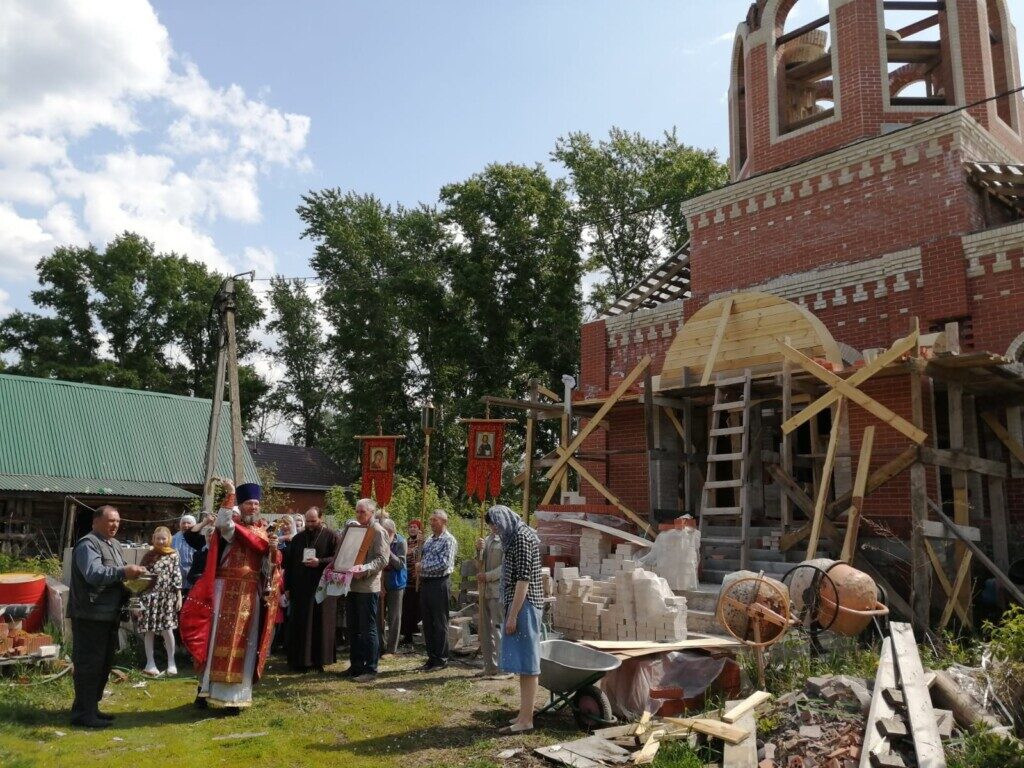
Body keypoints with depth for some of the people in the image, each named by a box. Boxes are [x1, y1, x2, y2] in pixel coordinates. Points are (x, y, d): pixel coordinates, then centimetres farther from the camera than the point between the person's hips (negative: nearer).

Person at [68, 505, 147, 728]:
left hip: (109, 615, 10)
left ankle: (91, 707, 24)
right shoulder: (87, 545, -11)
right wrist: (123, 572, -34)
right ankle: (82, 712, 1)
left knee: (104, 663, 14)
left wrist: (133, 577, 4)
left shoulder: (114, 545, 19)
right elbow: (93, 574, -26)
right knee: (88, 664, -6)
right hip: (90, 616, -10)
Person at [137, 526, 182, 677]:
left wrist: (179, 597, -1)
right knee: (149, 630, 4)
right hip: (150, 597, 2)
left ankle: (171, 661, 11)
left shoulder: (173, 555, 3)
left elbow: (177, 575, 1)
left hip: (167, 597, -2)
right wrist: (138, 598, 2)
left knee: (167, 629, -4)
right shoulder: (148, 556, 6)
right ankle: (150, 663, 14)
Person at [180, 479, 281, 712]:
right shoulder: (229, 525, 0)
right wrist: (229, 495, -32)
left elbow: (271, 565, 10)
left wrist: (273, 550, -9)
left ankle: (234, 695, 13)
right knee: (220, 640, -2)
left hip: (252, 593, 4)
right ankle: (206, 689, 9)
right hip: (227, 591, -4)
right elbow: (223, 520, -26)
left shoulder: (263, 531, 13)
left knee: (243, 645, 6)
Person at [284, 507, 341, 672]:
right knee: (299, 625, 4)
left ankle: (319, 660, 7)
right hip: (300, 588, 4)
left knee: (320, 624, 0)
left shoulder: (331, 537, 0)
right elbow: (289, 563, 13)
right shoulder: (297, 538, 13)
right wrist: (287, 586, 7)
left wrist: (320, 562, -18)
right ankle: (300, 660, 11)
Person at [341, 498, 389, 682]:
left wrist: (365, 569, -28)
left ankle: (370, 669, 5)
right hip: (351, 584, 7)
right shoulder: (351, 527, 14)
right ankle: (356, 666, 24)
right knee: (353, 629, 14)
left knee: (368, 629, -3)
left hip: (368, 586, -7)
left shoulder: (378, 531, -8)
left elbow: (382, 559, -14)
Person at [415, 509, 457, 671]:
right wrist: (419, 567, 1)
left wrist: (423, 567, -12)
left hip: (439, 584, -8)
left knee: (440, 623, 0)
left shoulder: (449, 540, -9)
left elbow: (444, 564, -18)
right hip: (425, 583, 8)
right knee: (427, 622, 11)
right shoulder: (429, 540, 15)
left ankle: (441, 659, 9)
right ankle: (432, 656, 20)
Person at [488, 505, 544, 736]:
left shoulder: (521, 537, -14)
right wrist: (511, 612, 17)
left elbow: (523, 579, -19)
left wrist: (513, 615, -19)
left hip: (524, 606, -10)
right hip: (520, 605, 10)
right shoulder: (516, 536, 16)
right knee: (523, 661, 13)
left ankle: (526, 720, -1)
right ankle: (525, 713, 20)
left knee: (526, 661, -5)